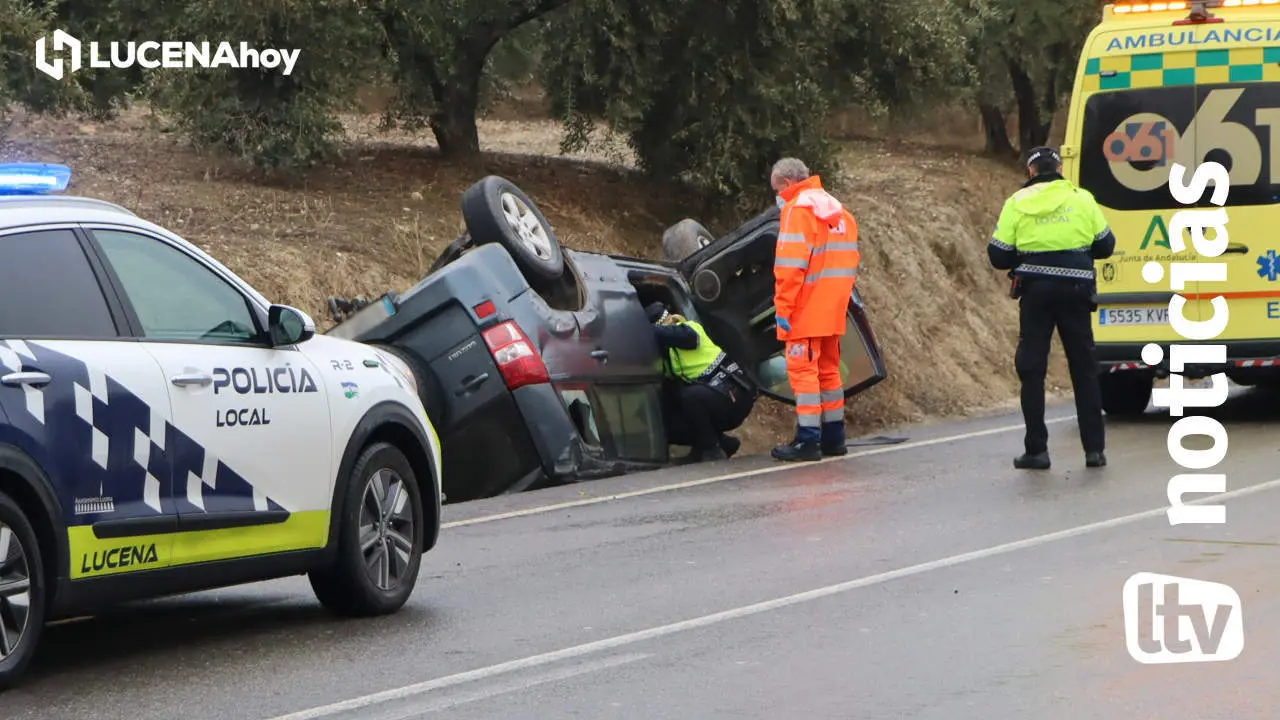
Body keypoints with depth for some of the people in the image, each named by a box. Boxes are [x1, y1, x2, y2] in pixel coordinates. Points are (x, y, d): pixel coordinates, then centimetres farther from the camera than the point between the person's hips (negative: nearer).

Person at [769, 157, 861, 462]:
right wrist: (841, 297, 18)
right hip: (833, 309, 9)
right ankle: (833, 438, 19)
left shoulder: (797, 208, -11)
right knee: (828, 368, 15)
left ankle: (808, 440, -13)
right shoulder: (836, 209, 16)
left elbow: (790, 264, -19)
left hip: (806, 310, -9)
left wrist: (782, 307, -17)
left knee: (802, 369, -8)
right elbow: (852, 259, 17)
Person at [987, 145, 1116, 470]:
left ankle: (1036, 450, 2)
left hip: (1035, 290, -1)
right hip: (1075, 288, 1)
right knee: (1084, 369, 10)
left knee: (1032, 369, 5)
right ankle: (1095, 448, 10)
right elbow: (1105, 246, 8)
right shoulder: (1082, 199, 3)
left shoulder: (1017, 203, 0)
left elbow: (999, 257, 0)